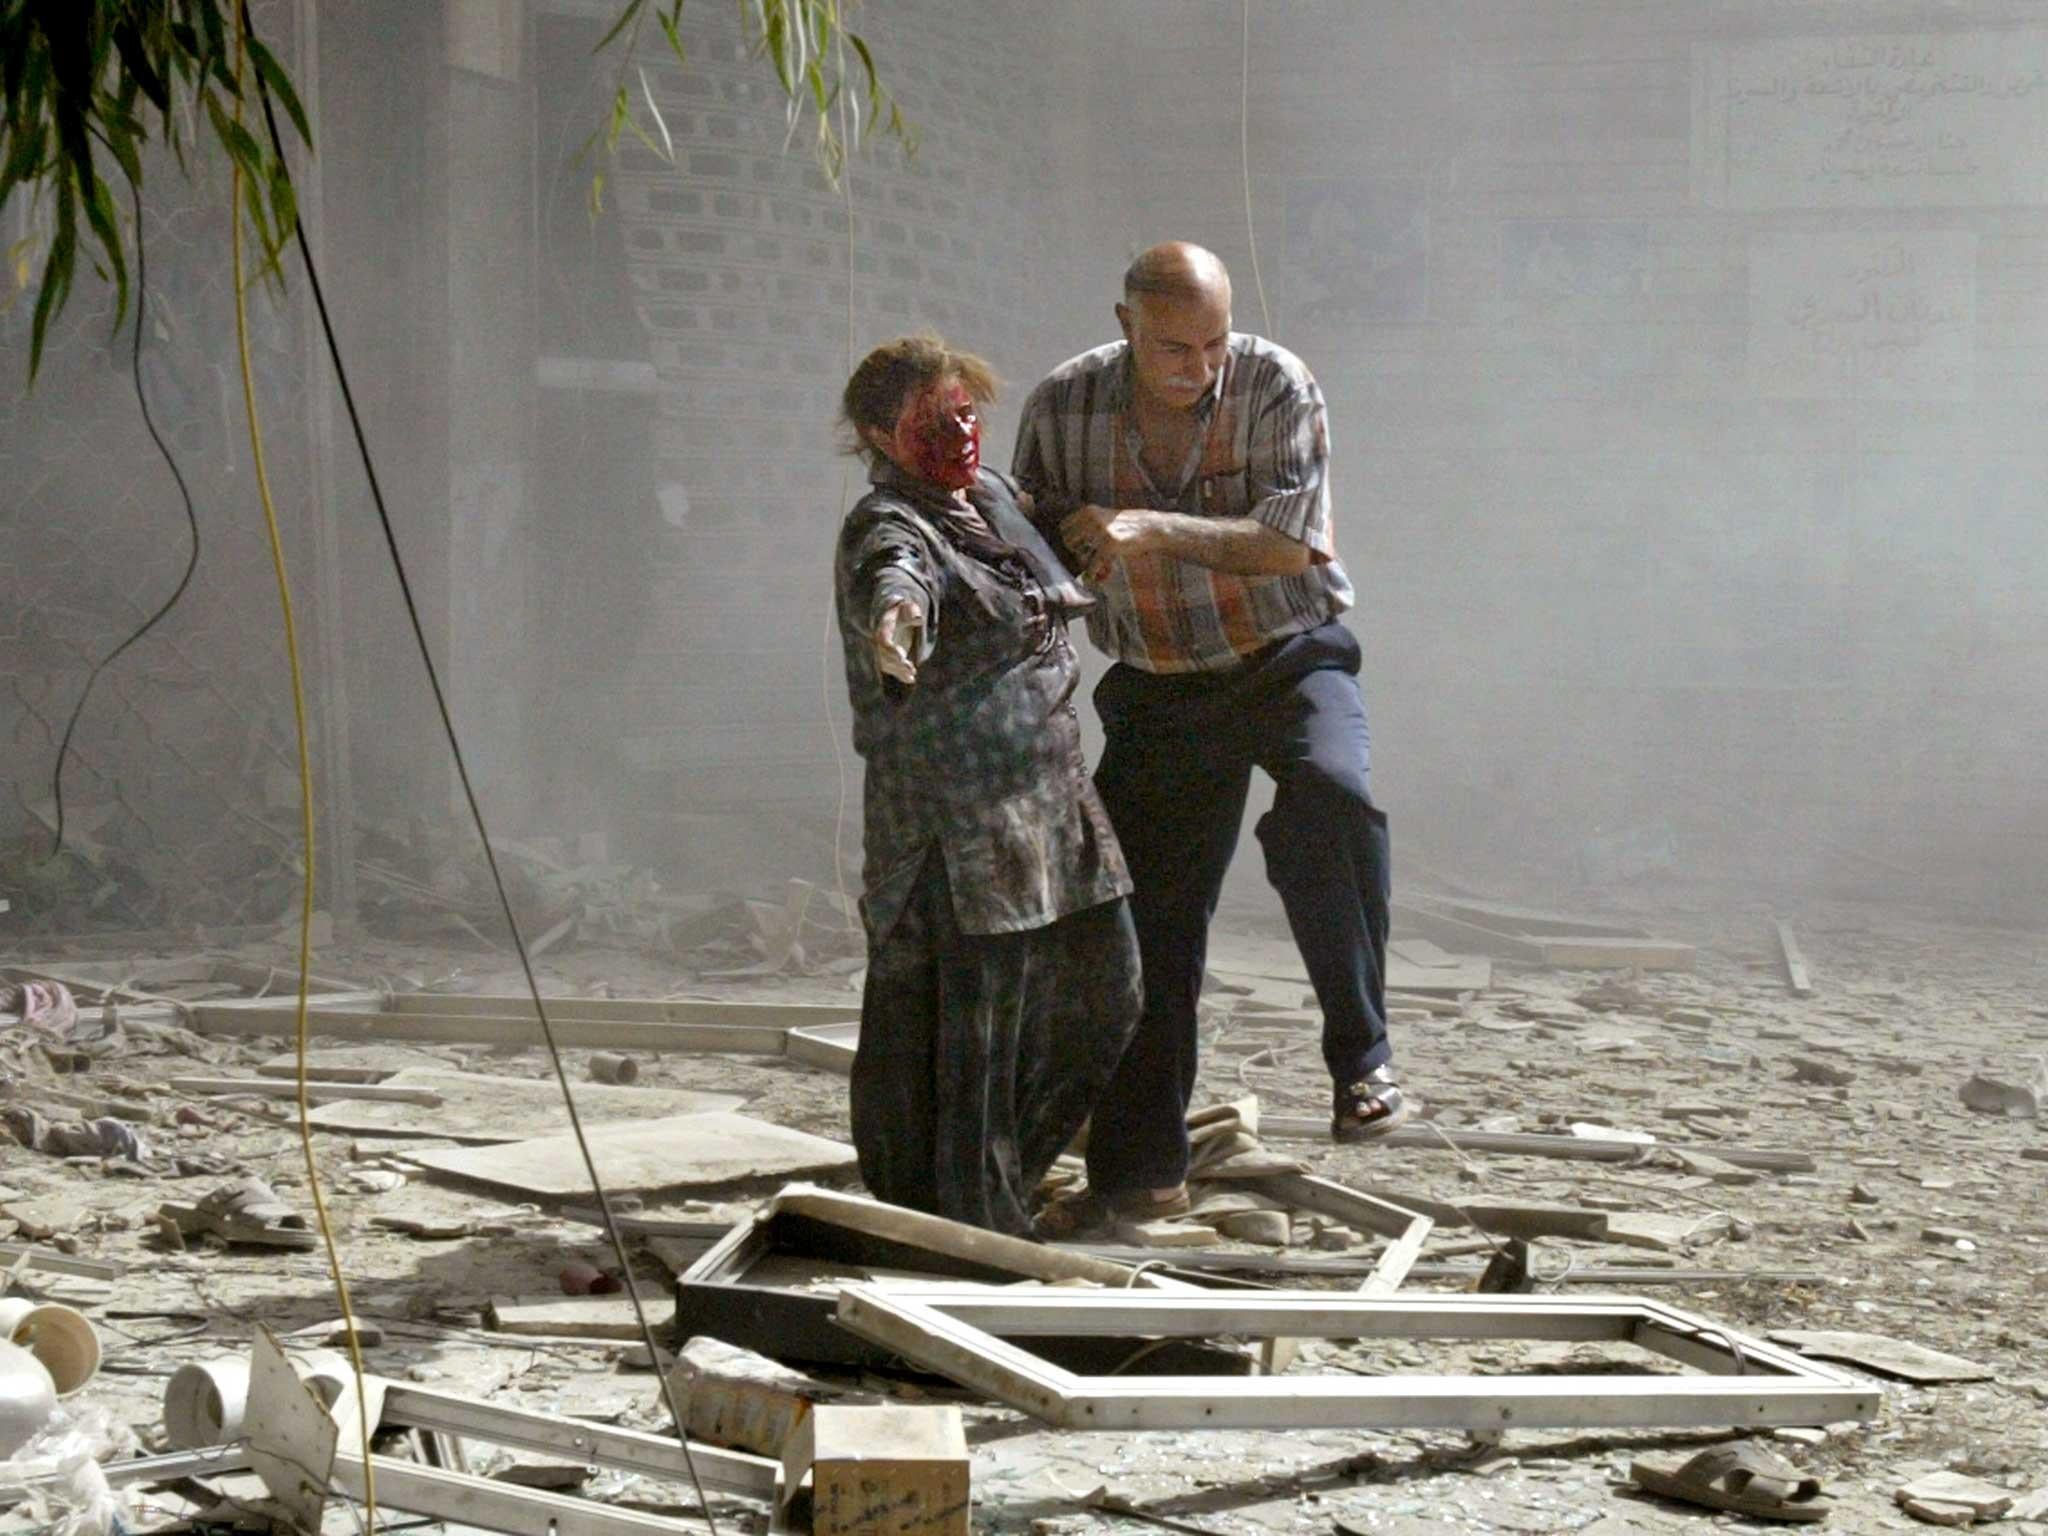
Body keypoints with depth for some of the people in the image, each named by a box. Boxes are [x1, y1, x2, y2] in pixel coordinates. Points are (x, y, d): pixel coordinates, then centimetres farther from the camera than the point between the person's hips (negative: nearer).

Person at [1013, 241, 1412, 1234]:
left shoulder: (1275, 387, -14)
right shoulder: (1063, 405, -7)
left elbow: (1290, 542, -23)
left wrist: (1150, 530, -32)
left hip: (1288, 657, -3)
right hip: (1155, 688, 3)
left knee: (1329, 797, -34)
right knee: (1144, 919, 2)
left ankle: (1360, 1065, -26)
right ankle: (1138, 1169, 13)